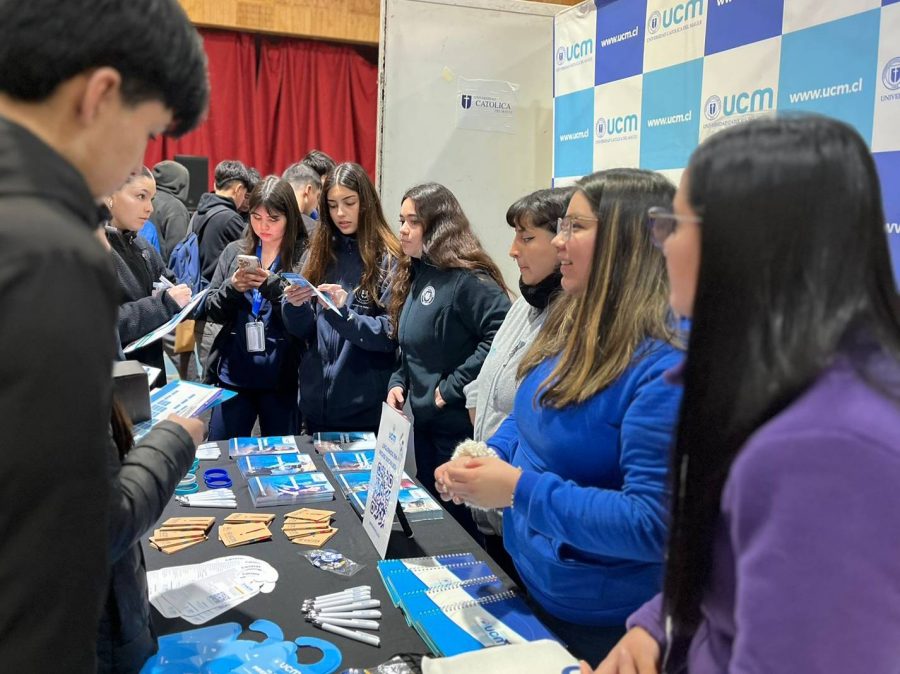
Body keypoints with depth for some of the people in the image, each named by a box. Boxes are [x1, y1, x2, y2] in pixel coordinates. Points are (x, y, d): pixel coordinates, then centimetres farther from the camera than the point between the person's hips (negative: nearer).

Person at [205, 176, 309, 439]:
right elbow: (212, 311, 8)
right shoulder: (234, 251, 7)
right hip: (233, 374, 3)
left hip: (282, 377, -3)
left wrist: (271, 283, -22)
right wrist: (232, 287, -12)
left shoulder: (305, 256, -5)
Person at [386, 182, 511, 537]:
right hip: (423, 420, 9)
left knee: (461, 522, 5)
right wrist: (398, 382, 4)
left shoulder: (465, 276, -18)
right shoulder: (414, 274, 10)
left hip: (460, 423, -9)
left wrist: (453, 388, -23)